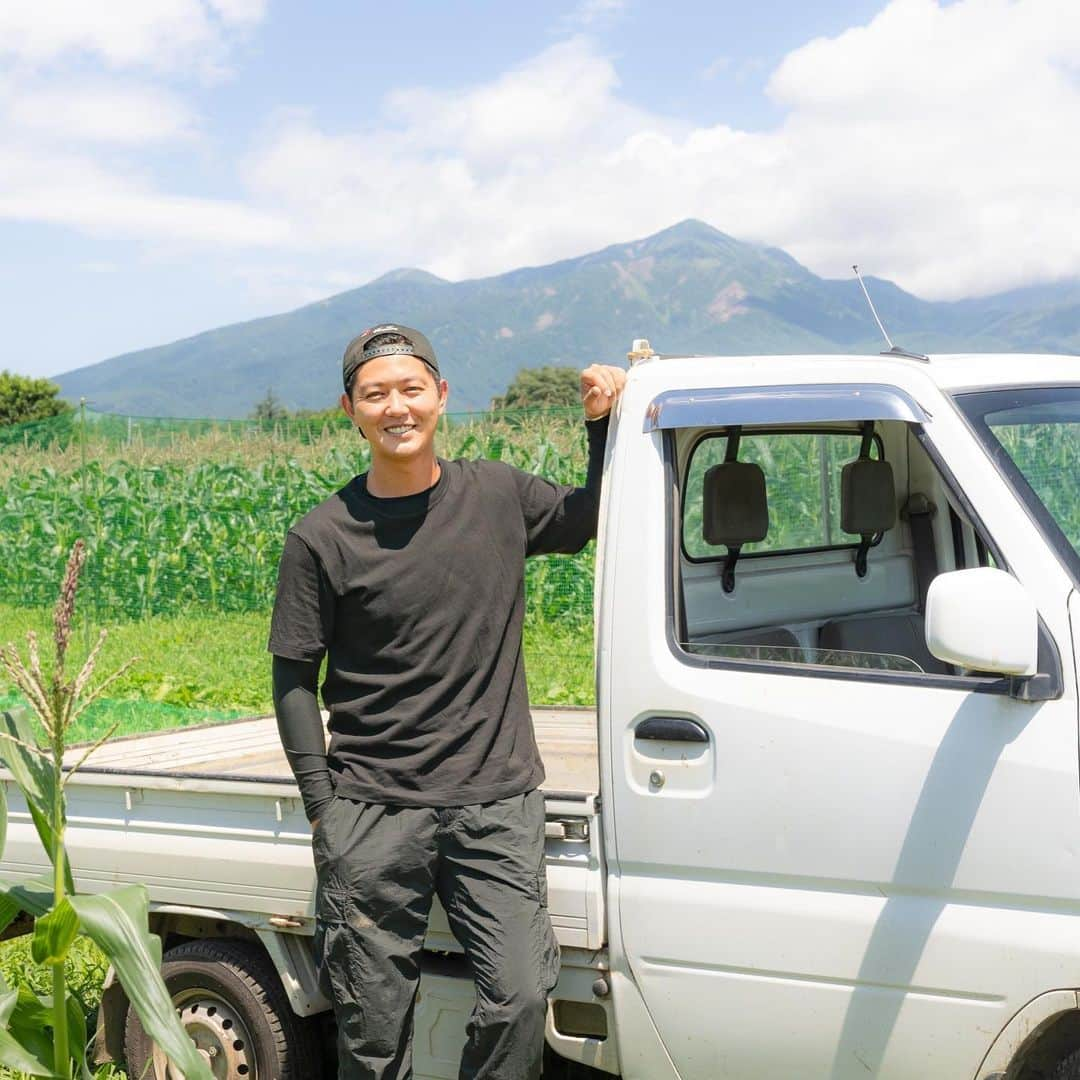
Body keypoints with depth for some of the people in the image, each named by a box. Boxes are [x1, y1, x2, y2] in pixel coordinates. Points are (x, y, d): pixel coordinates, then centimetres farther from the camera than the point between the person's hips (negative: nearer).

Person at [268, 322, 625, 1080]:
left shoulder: (498, 495, 5)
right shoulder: (324, 538, -2)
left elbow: (592, 516, 24)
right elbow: (295, 680, 2)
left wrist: (604, 420, 9)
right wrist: (323, 808, -3)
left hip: (498, 801, 2)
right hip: (374, 816, -1)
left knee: (520, 997, -7)